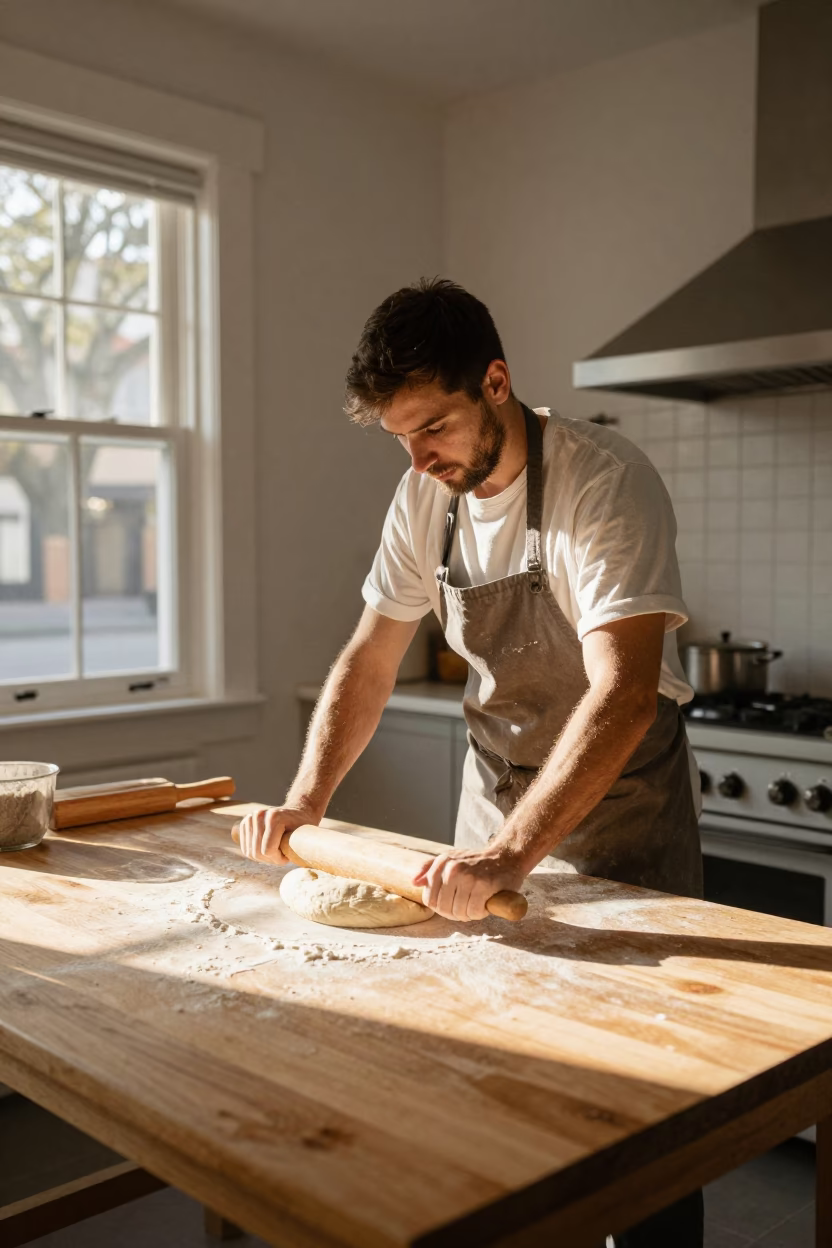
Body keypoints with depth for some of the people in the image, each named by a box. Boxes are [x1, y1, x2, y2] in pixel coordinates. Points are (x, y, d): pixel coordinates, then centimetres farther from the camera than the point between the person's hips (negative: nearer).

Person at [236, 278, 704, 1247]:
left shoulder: (604, 483, -24)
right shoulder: (426, 495, -4)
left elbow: (624, 695, -34)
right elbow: (369, 661, 2)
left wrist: (512, 853, -42)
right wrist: (306, 799, -10)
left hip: (618, 795, -5)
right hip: (496, 787, 6)